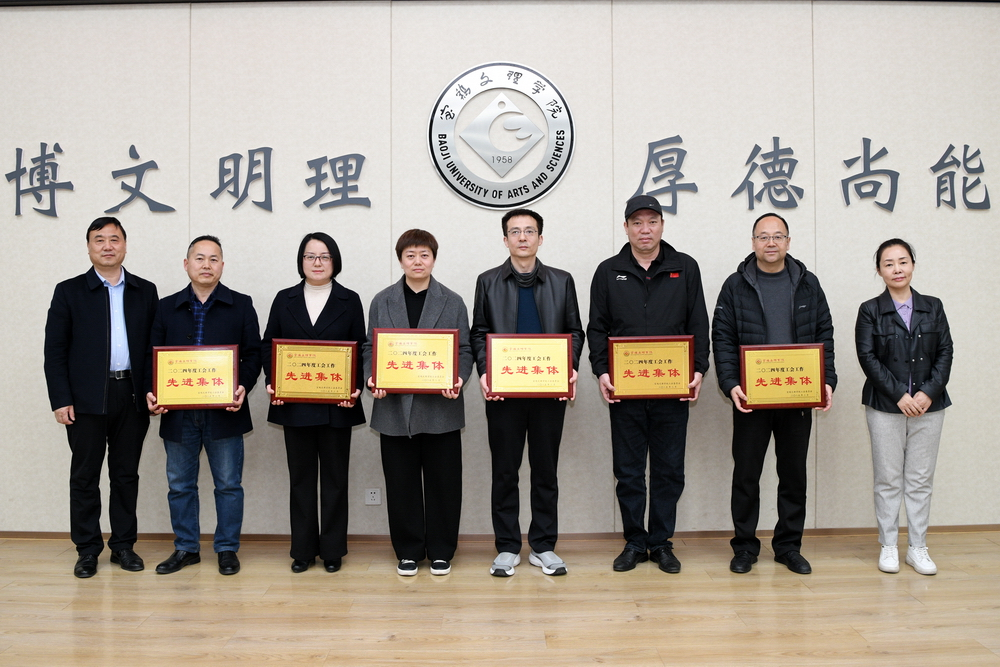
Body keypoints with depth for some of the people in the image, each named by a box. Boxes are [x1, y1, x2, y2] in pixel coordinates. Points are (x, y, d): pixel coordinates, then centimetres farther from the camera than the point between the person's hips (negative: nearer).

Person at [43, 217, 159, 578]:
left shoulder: (145, 291, 9)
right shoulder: (69, 291, 3)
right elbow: (55, 350, 0)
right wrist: (60, 400, -7)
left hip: (132, 396, 2)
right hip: (86, 399, -1)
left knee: (126, 474, 9)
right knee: (84, 476, 5)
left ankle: (123, 544, 20)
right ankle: (87, 549, 16)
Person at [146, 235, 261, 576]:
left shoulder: (241, 305, 4)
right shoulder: (166, 308, 9)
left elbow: (253, 353, 0)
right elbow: (152, 356, 8)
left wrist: (243, 387, -16)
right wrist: (151, 391, -8)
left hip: (224, 412, -2)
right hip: (177, 413, 2)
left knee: (228, 484, 5)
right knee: (180, 484, 11)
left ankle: (227, 549, 18)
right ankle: (185, 548, 25)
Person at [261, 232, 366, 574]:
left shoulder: (350, 301, 5)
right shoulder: (284, 300, 9)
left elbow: (360, 350, 2)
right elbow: (268, 345, 8)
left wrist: (355, 387, -13)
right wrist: (272, 383, -8)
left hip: (337, 404, -1)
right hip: (294, 404, 2)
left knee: (334, 478, 6)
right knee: (301, 478, 8)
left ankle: (333, 550, 16)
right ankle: (303, 549, 17)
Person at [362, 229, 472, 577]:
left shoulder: (452, 302, 7)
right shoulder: (382, 301, 9)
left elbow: (464, 350, 4)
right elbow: (370, 348, 8)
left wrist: (458, 379, -14)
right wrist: (372, 379, -10)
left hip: (440, 408, -1)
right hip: (395, 408, 1)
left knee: (442, 482, 5)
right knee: (401, 483, 7)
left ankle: (441, 551, 20)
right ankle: (408, 551, 21)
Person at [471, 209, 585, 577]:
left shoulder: (562, 281, 8)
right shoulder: (488, 282, 7)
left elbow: (574, 332, 8)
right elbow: (479, 333, 6)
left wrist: (570, 369, -8)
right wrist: (484, 373, -10)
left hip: (550, 390, 1)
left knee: (546, 470, 7)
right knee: (505, 471, 6)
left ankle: (543, 546, 19)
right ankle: (507, 547, 17)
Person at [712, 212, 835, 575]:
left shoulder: (808, 284, 7)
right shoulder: (736, 286, 1)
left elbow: (824, 336, 8)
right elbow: (723, 340, -3)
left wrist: (827, 381, -3)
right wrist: (730, 385, -14)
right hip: (750, 398, -2)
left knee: (794, 474, 10)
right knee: (746, 474, 5)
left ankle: (789, 546, 24)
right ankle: (745, 546, 18)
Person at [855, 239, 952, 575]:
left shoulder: (933, 307, 8)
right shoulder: (870, 311, 1)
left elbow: (945, 353, 3)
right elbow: (868, 357, -7)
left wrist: (929, 393, -11)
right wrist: (899, 395, -15)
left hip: (928, 406, 2)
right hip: (885, 407, -2)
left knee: (921, 480, 7)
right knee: (888, 479, 4)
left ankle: (918, 548, 17)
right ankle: (888, 546, 15)